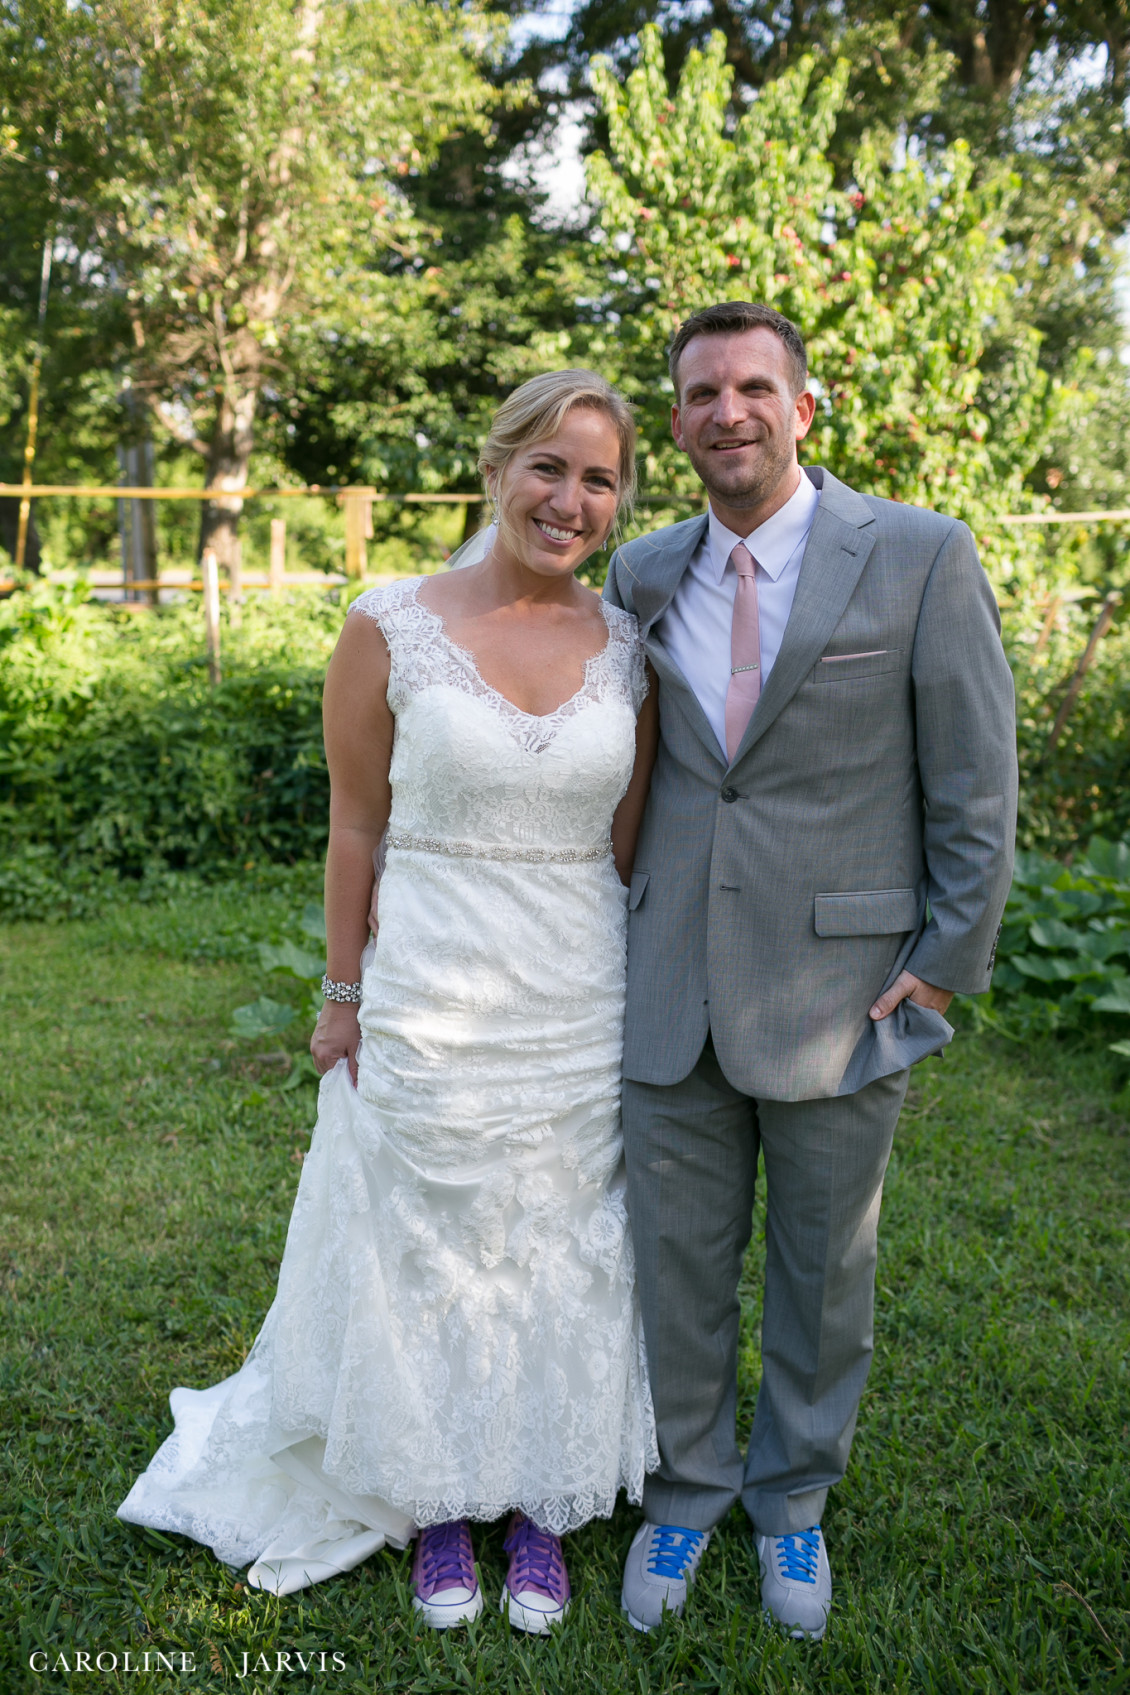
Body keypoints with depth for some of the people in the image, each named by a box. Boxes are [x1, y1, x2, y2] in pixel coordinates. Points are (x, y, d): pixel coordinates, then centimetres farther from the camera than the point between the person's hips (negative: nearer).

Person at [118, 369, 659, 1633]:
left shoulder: (627, 649, -1)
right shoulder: (391, 630, -9)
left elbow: (626, 843, 6)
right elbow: (356, 826, -3)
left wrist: (638, 1003, 7)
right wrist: (343, 996, 0)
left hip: (581, 1008, 3)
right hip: (428, 999, -2)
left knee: (562, 1255, 15)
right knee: (427, 1255, 14)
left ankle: (540, 1508, 37)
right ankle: (435, 1507, 37)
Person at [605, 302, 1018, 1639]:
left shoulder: (919, 556, -8)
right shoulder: (642, 577, 4)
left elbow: (976, 780, -6)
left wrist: (947, 967, -7)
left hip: (841, 987, -2)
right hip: (675, 986, 3)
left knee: (824, 1269, 15)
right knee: (677, 1262, 13)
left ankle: (792, 1499, 39)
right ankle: (683, 1490, 38)